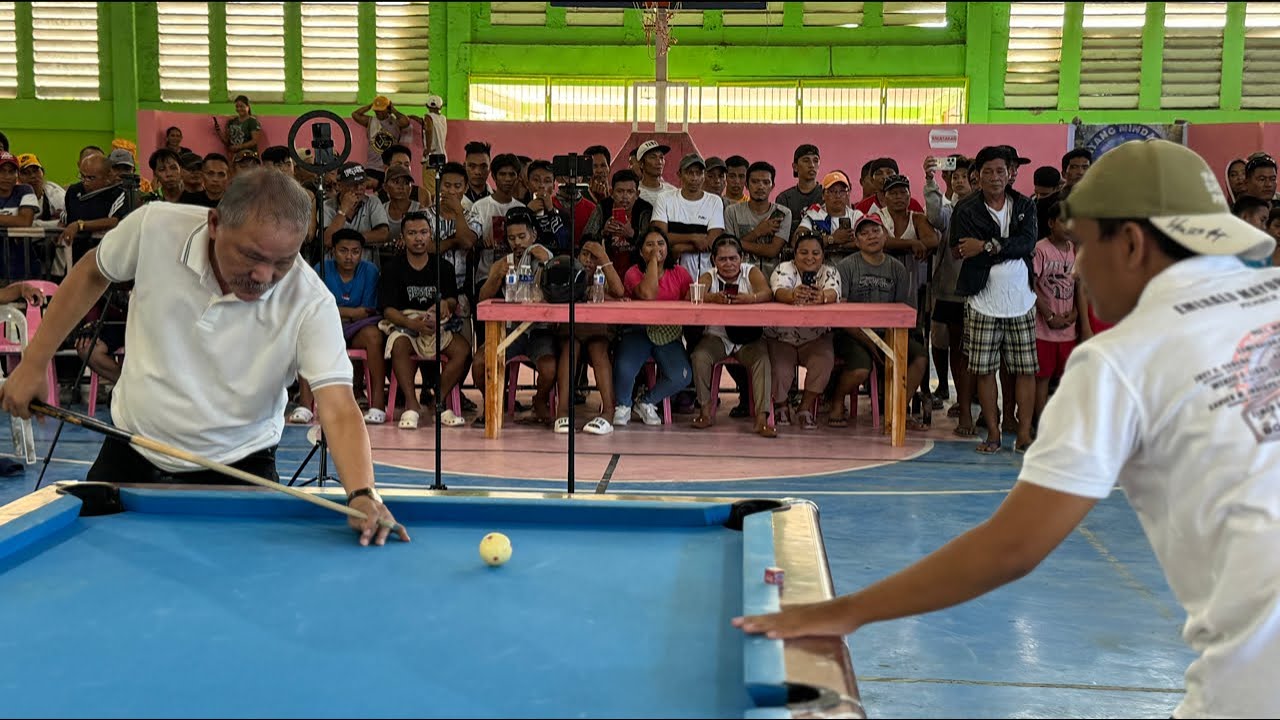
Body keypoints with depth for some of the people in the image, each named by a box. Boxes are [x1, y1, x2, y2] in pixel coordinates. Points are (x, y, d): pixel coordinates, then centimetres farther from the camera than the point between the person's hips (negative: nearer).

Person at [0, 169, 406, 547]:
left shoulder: (311, 304, -27)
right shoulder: (156, 226, -20)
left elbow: (339, 409, -33)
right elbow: (92, 274, 2)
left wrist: (362, 494, -51)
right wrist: (34, 363, 4)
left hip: (236, 469, -2)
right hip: (130, 454, 3)